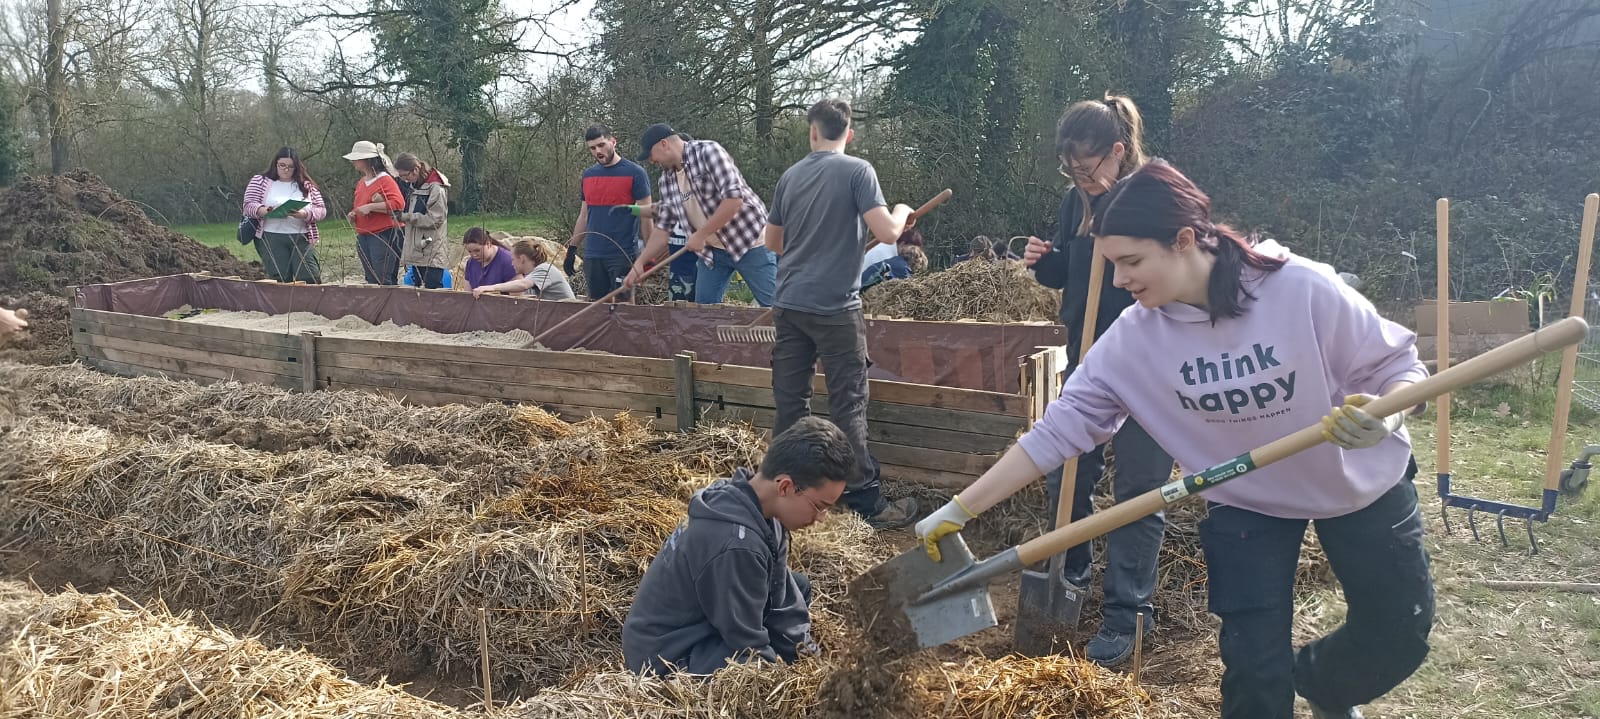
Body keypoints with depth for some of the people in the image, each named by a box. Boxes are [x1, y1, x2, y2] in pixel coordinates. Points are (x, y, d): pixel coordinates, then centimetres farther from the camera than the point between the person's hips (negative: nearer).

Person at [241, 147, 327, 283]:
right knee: (280, 281, -7)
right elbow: (249, 205, 1)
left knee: (310, 278, -11)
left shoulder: (307, 185, 12)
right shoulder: (259, 181, 9)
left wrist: (305, 214, -15)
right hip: (271, 239, -1)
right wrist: (264, 210, -21)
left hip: (302, 238, 1)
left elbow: (321, 210, 7)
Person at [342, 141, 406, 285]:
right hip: (363, 237, 9)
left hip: (383, 235, -9)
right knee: (371, 281, 9)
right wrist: (352, 215, 8)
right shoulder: (361, 182, 16)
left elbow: (398, 203, -22)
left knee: (383, 282, -11)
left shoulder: (385, 179, -9)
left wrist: (370, 207, -22)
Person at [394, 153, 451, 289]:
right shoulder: (415, 186, 13)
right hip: (418, 250, 9)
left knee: (431, 288, -12)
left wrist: (406, 217, -16)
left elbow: (434, 220, -17)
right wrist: (401, 214, 4)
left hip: (432, 253, -9)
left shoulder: (436, 188, -13)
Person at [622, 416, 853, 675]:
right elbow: (749, 646, -23)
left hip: (696, 626, 9)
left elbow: (781, 594, 5)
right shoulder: (737, 545, -33)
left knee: (797, 587, 11)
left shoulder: (761, 509, -5)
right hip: (668, 660, -9)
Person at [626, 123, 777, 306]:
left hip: (749, 241, -7)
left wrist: (700, 235, -20)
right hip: (712, 251, 7)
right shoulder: (667, 179, 6)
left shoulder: (708, 152, -16)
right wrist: (640, 262, 4)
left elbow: (734, 199, -25)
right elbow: (663, 226, 11)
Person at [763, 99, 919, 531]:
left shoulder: (790, 176, 10)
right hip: (835, 308, -5)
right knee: (848, 406, -1)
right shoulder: (857, 171, -6)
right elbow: (887, 233, -14)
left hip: (789, 304, 5)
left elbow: (772, 242, 19)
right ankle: (867, 502, 3)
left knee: (790, 402, 9)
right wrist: (901, 212, 7)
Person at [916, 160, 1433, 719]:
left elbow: (1398, 364, -17)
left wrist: (1381, 416, -41)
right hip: (1247, 502, 1)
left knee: (1398, 638, 13)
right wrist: (959, 510, -24)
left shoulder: (1302, 289, -29)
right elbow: (1059, 428, -21)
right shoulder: (1131, 341, -21)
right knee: (1255, 671, -2)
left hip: (1362, 483, 0)